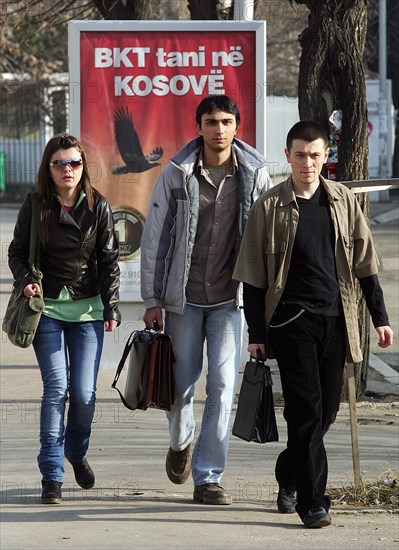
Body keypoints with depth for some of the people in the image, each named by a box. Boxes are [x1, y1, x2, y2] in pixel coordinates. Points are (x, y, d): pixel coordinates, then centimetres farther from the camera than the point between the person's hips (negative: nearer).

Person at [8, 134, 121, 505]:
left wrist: (111, 307, 1)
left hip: (88, 309, 1)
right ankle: (52, 475, -4)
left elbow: (109, 261, 6)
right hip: (48, 309, -1)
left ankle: (76, 452, 28)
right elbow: (17, 251, 9)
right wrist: (25, 280, -10)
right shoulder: (35, 206, 1)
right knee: (56, 388, -10)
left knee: (84, 392, -2)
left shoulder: (98, 206, 3)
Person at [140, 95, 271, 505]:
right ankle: (180, 443, 40)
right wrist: (152, 299, -3)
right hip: (183, 295, 0)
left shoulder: (255, 174, -2)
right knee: (181, 381, 9)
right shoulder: (177, 174, -5)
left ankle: (208, 477, 1)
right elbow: (154, 237, 0)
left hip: (231, 297, 0)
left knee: (223, 385, -6)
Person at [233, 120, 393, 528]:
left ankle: (289, 474, 32)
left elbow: (364, 263, 12)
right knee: (306, 410, -9)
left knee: (327, 410, 9)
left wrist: (379, 317, 9)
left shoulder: (343, 200, 7)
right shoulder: (270, 206, -2)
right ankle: (312, 501, -5)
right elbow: (253, 276, 1)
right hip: (292, 321, -4)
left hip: (335, 321, 4)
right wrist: (256, 334, -2)